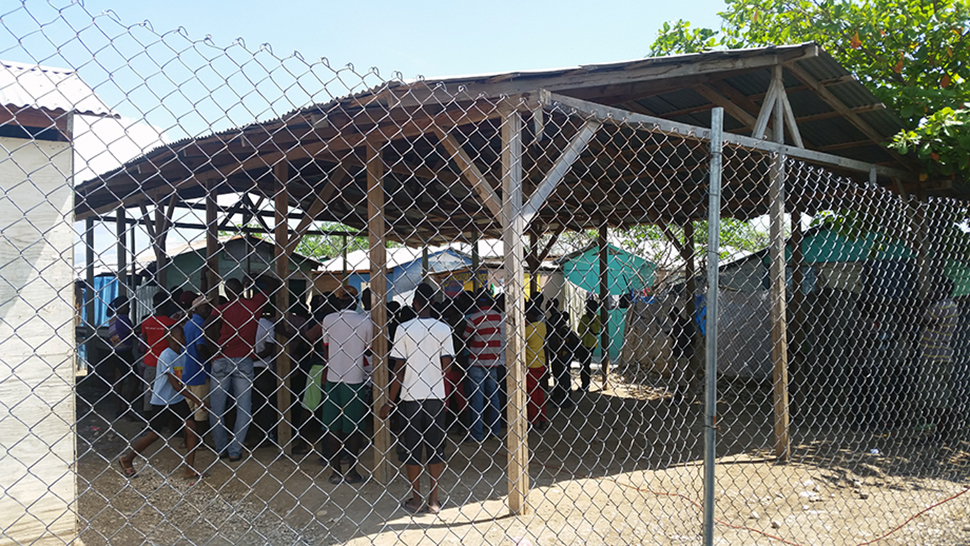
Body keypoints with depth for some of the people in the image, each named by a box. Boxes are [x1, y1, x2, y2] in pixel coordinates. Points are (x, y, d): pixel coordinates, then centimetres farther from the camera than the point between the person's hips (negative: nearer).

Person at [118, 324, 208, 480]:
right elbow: (175, 385, -25)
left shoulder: (182, 352, 5)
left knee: (191, 426, -6)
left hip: (178, 400, 7)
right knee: (154, 434, 0)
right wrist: (196, 400, -26)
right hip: (162, 401, -7)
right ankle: (126, 460, 26)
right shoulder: (166, 356, -20)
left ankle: (190, 470, -2)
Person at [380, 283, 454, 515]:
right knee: (435, 447, 10)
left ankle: (416, 500, 15)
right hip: (436, 396, 2)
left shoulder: (403, 329, -8)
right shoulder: (444, 329, -3)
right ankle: (434, 500, 14)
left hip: (411, 397, -2)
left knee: (412, 449, 8)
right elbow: (446, 367, -3)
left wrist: (390, 402, -1)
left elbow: (399, 370, -8)